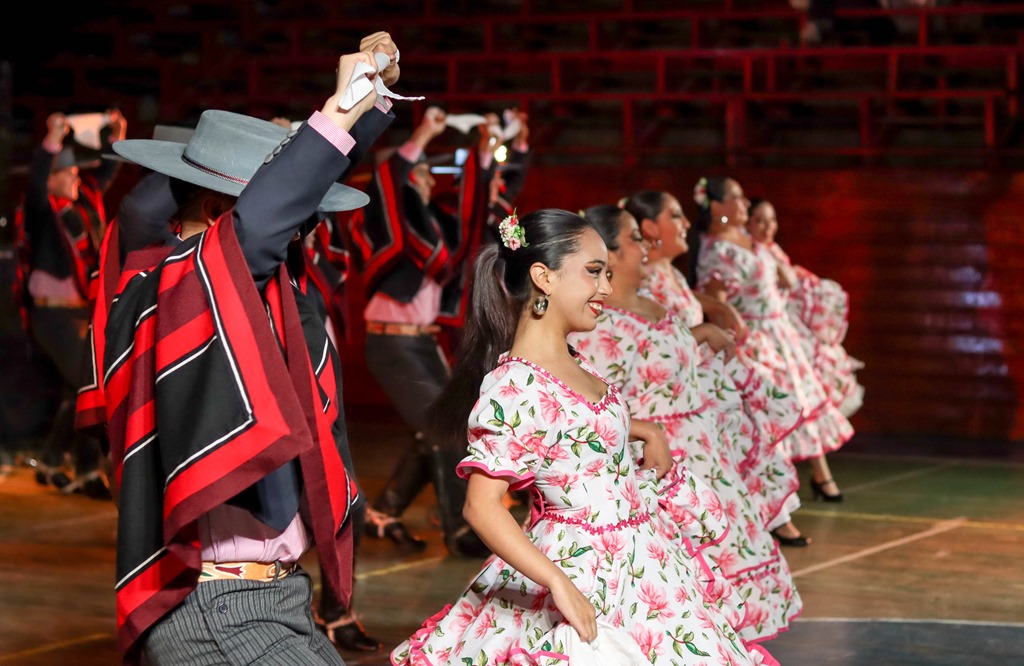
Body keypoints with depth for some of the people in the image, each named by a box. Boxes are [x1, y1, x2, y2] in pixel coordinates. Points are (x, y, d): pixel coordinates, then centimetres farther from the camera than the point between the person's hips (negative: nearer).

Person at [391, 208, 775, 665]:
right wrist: (559, 583, -31)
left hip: (635, 565, 9)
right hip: (584, 572, -9)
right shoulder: (514, 387, -22)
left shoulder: (570, 363, 5)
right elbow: (482, 506, -26)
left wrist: (648, 431, 22)